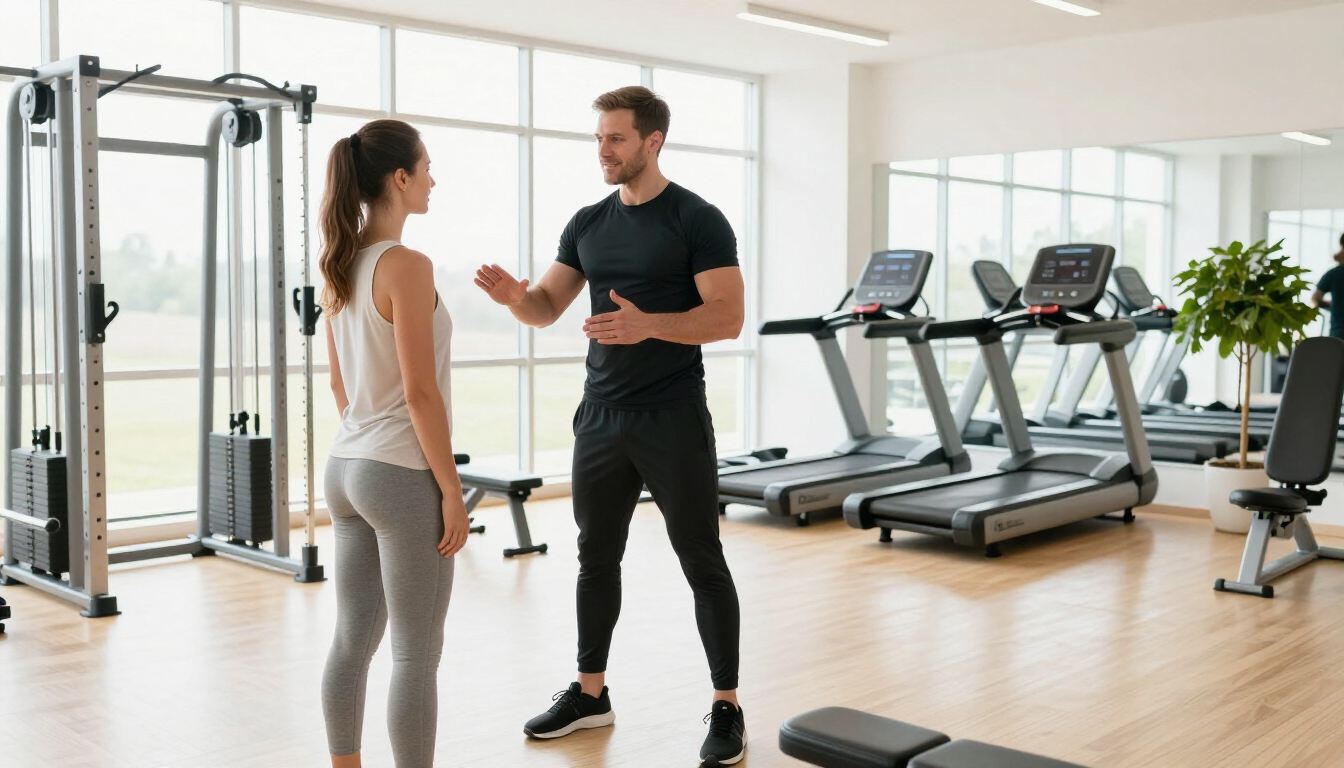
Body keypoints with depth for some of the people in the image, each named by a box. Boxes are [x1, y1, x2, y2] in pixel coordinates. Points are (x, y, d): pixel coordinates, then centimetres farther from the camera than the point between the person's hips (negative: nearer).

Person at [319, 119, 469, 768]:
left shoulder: (340, 265, 8)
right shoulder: (407, 266, -17)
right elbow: (421, 393, -19)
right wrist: (452, 492, -13)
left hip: (348, 469, 9)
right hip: (403, 477, -8)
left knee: (353, 641, 16)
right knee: (417, 655, 2)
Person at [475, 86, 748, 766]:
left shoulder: (697, 220, -8)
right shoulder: (589, 224, 10)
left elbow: (727, 318, -15)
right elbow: (547, 308, 10)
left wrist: (649, 324, -29)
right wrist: (513, 295, -13)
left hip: (673, 421, -6)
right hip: (601, 418, 6)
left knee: (702, 563, 1)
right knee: (596, 557, 14)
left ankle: (726, 708, 13)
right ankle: (590, 693, 29)